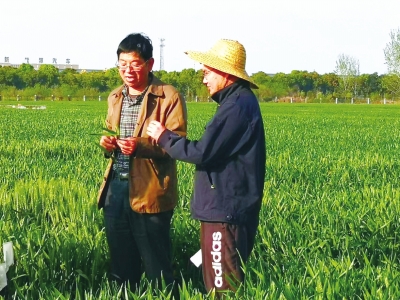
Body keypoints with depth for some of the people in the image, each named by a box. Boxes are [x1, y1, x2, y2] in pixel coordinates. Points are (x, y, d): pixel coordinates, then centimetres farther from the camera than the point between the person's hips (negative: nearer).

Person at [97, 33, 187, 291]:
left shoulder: (169, 97, -8)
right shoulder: (115, 97, 14)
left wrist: (141, 146, -28)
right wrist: (107, 142, 0)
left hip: (149, 192, -6)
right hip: (115, 189, 6)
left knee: (157, 268, 2)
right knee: (121, 265, 16)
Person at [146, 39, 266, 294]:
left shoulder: (238, 105, -17)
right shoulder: (239, 101, 17)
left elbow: (202, 153, -19)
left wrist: (164, 136, -7)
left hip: (226, 213, -11)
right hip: (226, 209, 11)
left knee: (224, 288, -6)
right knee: (225, 284, 13)